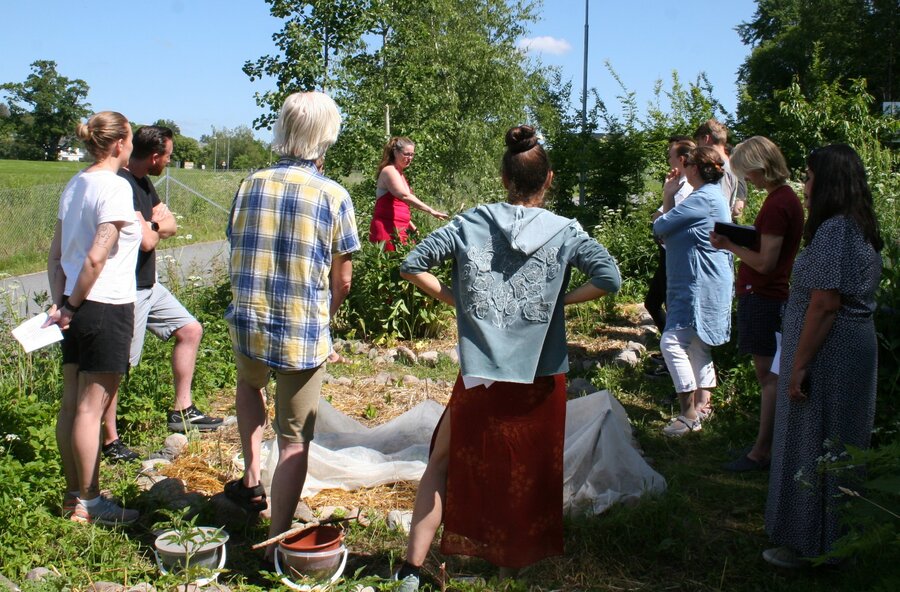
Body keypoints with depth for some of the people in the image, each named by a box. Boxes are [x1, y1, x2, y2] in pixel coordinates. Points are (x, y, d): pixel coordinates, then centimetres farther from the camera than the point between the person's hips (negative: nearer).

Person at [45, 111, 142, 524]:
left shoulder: (74, 185, 10)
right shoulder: (116, 187, -14)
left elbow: (55, 256, 11)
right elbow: (97, 257, -21)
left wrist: (61, 303, 9)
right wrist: (72, 307, -10)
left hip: (77, 308, 8)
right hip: (107, 308, -8)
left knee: (71, 403, 13)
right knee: (91, 407, 0)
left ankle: (74, 495, 26)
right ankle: (87, 502, 10)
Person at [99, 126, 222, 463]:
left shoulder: (144, 183, 11)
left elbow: (171, 225, 11)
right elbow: (146, 241, -26)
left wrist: (153, 226, -11)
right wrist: (157, 227, -3)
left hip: (149, 284, 10)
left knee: (190, 330, 14)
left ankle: (182, 411, 20)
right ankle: (109, 441, 9)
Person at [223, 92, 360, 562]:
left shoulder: (250, 186, 0)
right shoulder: (333, 196, -9)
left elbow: (236, 258, 10)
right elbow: (341, 281, -3)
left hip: (248, 326, 3)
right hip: (305, 336, -3)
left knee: (249, 385, 35)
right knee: (295, 441, 9)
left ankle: (251, 481, 28)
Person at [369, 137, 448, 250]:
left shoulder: (400, 174, 21)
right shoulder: (389, 171, -9)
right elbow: (405, 196, -24)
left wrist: (412, 227, 16)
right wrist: (432, 211, -28)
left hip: (400, 229, 9)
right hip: (387, 229, -9)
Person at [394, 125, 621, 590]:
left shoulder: (471, 223, -2)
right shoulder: (564, 232, -4)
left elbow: (412, 265, -3)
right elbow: (609, 278, -15)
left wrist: (451, 298, 5)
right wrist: (560, 299, -3)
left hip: (481, 377, 0)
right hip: (541, 379, 0)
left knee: (443, 462, 16)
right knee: (529, 477, 19)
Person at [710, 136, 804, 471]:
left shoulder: (777, 205, -19)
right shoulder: (786, 197, 13)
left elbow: (765, 262, -22)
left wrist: (730, 246, -12)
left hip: (763, 298, -10)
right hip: (771, 296, 10)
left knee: (767, 375, -4)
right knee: (771, 375, 15)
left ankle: (762, 452, 4)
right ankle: (772, 445, 24)